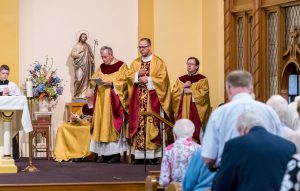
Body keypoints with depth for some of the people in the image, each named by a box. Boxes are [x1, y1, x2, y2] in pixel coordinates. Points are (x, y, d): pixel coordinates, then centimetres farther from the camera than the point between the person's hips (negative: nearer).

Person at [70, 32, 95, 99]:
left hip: (87, 65, 4)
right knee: (79, 79, -14)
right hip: (79, 65, -4)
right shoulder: (76, 46, 0)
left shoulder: (87, 46, 12)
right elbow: (72, 54, -7)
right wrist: (79, 51, -14)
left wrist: (91, 59, 0)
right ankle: (77, 94, -5)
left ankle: (84, 94, 5)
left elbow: (91, 54, 20)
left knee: (86, 79, 1)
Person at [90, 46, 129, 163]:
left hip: (114, 102, -6)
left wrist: (111, 83, -18)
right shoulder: (101, 67, 17)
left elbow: (124, 82, -8)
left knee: (113, 125, -9)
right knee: (102, 126, 0)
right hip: (102, 101, 6)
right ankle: (105, 154, 2)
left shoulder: (121, 66, -1)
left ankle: (116, 154, -7)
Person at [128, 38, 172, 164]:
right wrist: (138, 75, -9)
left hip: (152, 99, -4)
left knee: (152, 124, -7)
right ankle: (139, 155, 1)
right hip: (138, 99, 4)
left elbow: (162, 79, -6)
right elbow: (129, 77, 9)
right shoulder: (135, 63, 16)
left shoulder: (158, 62, 1)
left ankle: (154, 156, -6)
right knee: (138, 124, 0)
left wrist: (148, 80, -12)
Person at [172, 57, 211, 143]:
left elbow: (203, 94, -8)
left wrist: (190, 91, -9)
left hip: (196, 110, -3)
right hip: (183, 110, 3)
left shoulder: (202, 79, 3)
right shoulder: (180, 79, 16)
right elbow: (174, 93, 7)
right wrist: (183, 87, -7)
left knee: (195, 131, -8)